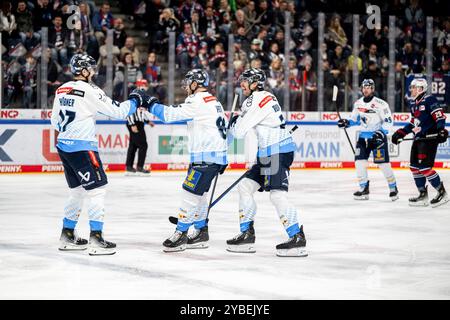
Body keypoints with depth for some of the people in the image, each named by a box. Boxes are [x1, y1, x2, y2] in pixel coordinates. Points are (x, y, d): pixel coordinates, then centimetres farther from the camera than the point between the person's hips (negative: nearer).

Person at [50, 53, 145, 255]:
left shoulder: (62, 90, 12)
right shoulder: (89, 90, -13)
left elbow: (55, 122, 18)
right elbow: (116, 111, -12)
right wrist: (134, 102, 5)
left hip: (63, 146, 9)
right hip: (81, 147, -9)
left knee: (78, 190, 19)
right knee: (97, 189, -4)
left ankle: (67, 235, 22)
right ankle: (96, 238, -8)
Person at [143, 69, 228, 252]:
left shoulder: (198, 101, -13)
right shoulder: (213, 102, 18)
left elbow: (170, 114, -19)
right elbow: (224, 128, 23)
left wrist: (151, 104, -5)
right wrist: (221, 161, 28)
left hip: (205, 157, -10)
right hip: (217, 155, 10)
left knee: (191, 192, -7)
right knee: (199, 192, 17)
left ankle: (181, 234, -5)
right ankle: (200, 233, 23)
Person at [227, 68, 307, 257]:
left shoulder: (257, 100, -14)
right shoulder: (264, 98, 18)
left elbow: (239, 131, -13)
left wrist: (234, 121, 7)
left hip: (278, 151, -11)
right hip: (269, 153, 11)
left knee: (277, 194, -16)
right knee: (245, 187, 11)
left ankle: (297, 238, -16)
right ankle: (247, 235, 14)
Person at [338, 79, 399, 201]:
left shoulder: (380, 104, -14)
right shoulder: (358, 103, 6)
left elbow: (388, 121, -13)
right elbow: (356, 119, 19)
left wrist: (382, 132, -26)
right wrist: (347, 123, 1)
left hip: (378, 137, -6)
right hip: (363, 136, 6)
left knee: (383, 163, -8)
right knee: (359, 161, -4)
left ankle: (393, 188, 7)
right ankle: (364, 189, 5)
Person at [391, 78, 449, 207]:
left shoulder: (429, 100, -11)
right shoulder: (412, 103, 16)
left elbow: (439, 115, -18)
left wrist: (441, 130, -31)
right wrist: (401, 132, 17)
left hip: (430, 137, -9)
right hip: (418, 138, 9)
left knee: (424, 166, -14)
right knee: (414, 166, 8)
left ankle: (442, 193, -4)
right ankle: (423, 195, 17)